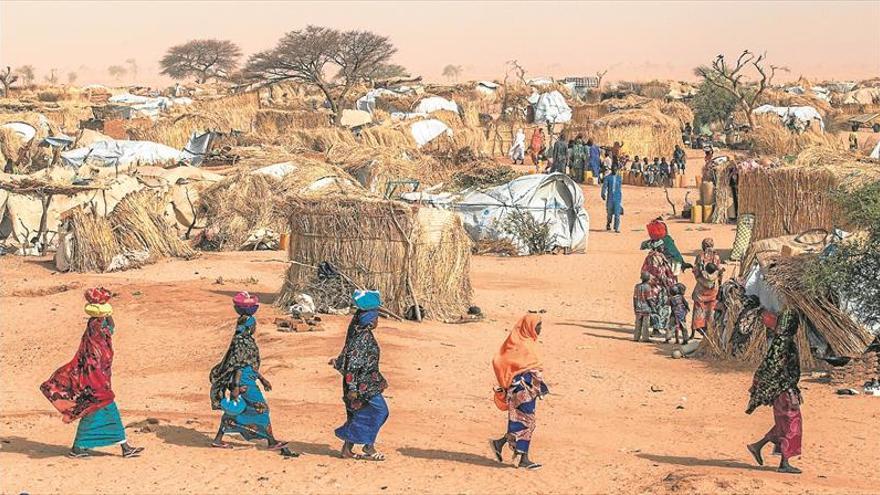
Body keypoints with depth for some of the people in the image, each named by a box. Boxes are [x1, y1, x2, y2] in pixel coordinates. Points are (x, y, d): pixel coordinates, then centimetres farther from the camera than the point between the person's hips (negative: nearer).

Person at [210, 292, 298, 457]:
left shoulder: (247, 340, 13)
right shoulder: (241, 342, -18)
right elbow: (238, 366, -22)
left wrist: (262, 379, 25)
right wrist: (236, 387, -24)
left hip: (248, 381, 10)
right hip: (244, 383, -10)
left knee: (234, 411, 17)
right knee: (261, 409, -4)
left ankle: (218, 440, 22)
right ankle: (272, 441, 3)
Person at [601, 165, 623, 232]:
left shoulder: (619, 178, 8)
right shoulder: (608, 178, 1)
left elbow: (620, 188, 16)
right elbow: (604, 186, -7)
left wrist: (621, 198, 20)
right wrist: (603, 194, -21)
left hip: (618, 198, 1)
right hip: (610, 198, -1)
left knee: (617, 213, -8)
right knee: (609, 212, 7)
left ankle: (617, 228, -7)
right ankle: (608, 224, 31)